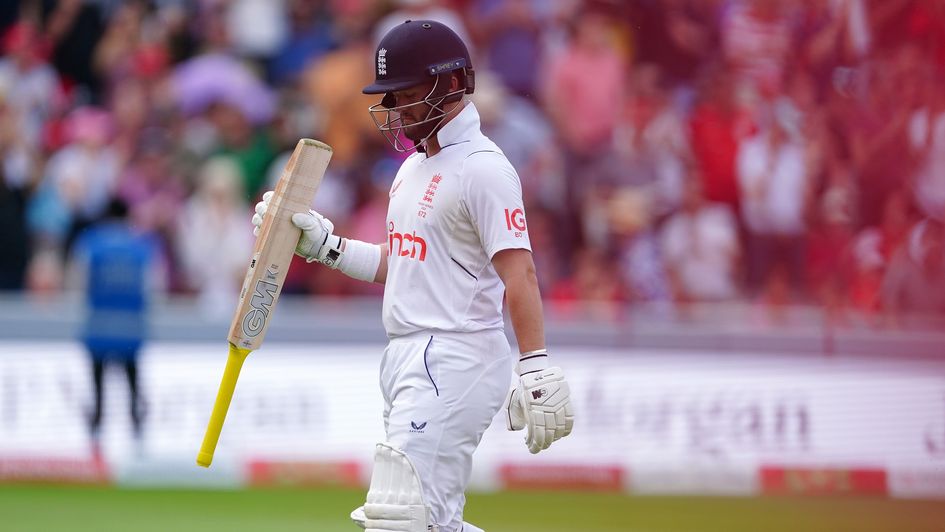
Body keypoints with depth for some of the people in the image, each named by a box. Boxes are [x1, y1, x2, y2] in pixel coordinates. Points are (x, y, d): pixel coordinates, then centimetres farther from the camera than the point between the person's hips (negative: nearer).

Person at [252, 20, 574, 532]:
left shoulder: (482, 168, -12)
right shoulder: (415, 166, 18)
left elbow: (519, 272, -21)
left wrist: (536, 369, -30)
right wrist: (322, 244, 11)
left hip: (454, 362, -10)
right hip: (407, 357, 10)